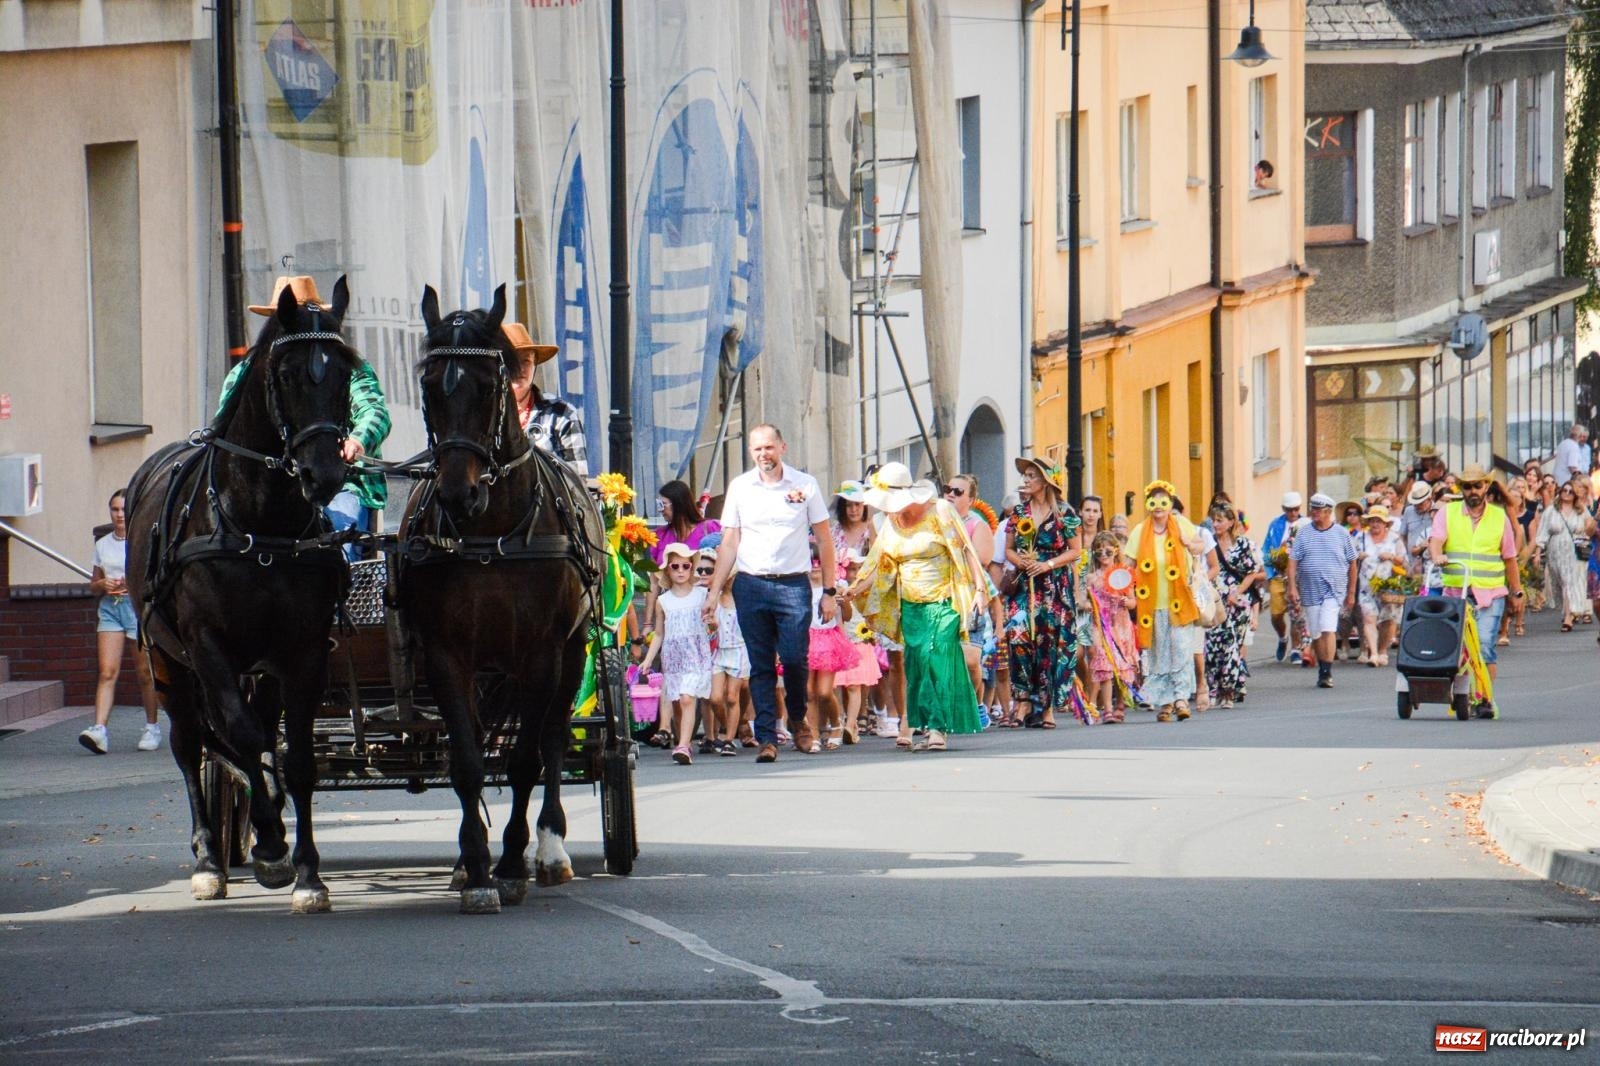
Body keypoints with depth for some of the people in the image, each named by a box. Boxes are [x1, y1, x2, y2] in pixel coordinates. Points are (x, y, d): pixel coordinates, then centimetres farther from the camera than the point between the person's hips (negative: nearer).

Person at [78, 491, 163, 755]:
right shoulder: (102, 545, 12)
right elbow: (93, 584, 19)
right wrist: (102, 584, -3)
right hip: (110, 607, 3)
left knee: (145, 672, 6)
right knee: (107, 671, -10)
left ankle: (152, 727, 21)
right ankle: (99, 729, -21)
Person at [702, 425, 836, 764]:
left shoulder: (805, 485, 5)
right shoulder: (739, 487, 8)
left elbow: (824, 540, 8)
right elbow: (729, 543, 10)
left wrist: (829, 591, 3)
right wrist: (714, 592, 4)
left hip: (793, 584, -1)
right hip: (750, 584, 1)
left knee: (795, 659, -8)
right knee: (761, 666, 0)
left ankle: (797, 717, 19)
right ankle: (767, 738, 2)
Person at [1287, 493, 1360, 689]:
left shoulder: (1342, 534, 3)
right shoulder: (1304, 533, 6)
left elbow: (1352, 563, 9)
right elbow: (1293, 561, 5)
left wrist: (1351, 593, 9)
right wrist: (1292, 587, -6)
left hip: (1334, 590, -3)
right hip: (1310, 590, 3)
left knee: (1328, 629, -17)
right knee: (1316, 634, 8)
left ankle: (1327, 672, -17)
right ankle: (1322, 669, 22)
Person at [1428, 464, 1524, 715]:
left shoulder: (1499, 517, 11)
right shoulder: (1447, 513, 9)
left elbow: (1509, 557, 15)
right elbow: (1436, 539, -7)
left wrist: (1516, 590, 16)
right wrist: (1437, 556, -29)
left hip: (1490, 594, -1)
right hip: (1454, 592, 1)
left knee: (1484, 646, -12)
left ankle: (1484, 699, -10)